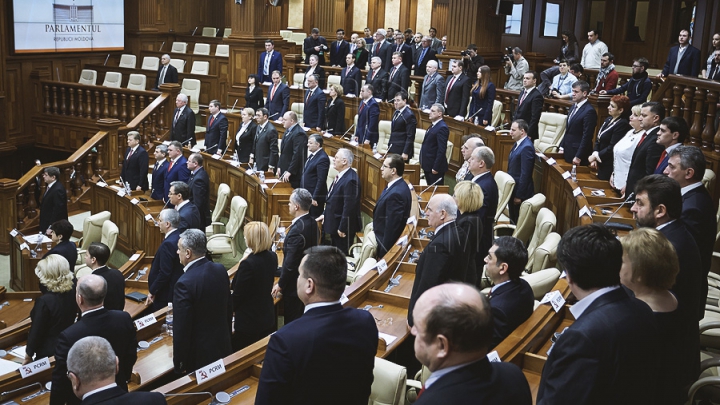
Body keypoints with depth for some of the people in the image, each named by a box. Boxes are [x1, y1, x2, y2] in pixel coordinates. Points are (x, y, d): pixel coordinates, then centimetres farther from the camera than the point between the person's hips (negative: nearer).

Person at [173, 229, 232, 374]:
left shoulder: (185, 283, -25)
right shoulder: (220, 270, -3)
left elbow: (181, 329, -21)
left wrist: (179, 364, -10)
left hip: (198, 356, -6)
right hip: (223, 346, 7)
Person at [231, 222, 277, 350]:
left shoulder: (248, 264, -27)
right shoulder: (272, 257, -3)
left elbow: (237, 295, -16)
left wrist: (229, 309, 2)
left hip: (249, 322, -8)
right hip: (268, 319, 8)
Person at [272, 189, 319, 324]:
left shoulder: (297, 230, -29)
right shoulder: (312, 223, -1)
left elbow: (290, 263, -26)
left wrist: (280, 284, -13)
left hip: (295, 282, -9)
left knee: (292, 321, 6)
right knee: (303, 317, 23)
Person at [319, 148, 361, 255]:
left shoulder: (350, 179, -25)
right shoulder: (341, 176, 7)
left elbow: (349, 206, -26)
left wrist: (342, 228, -22)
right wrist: (325, 214, 16)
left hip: (343, 227, -10)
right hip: (334, 224, 10)